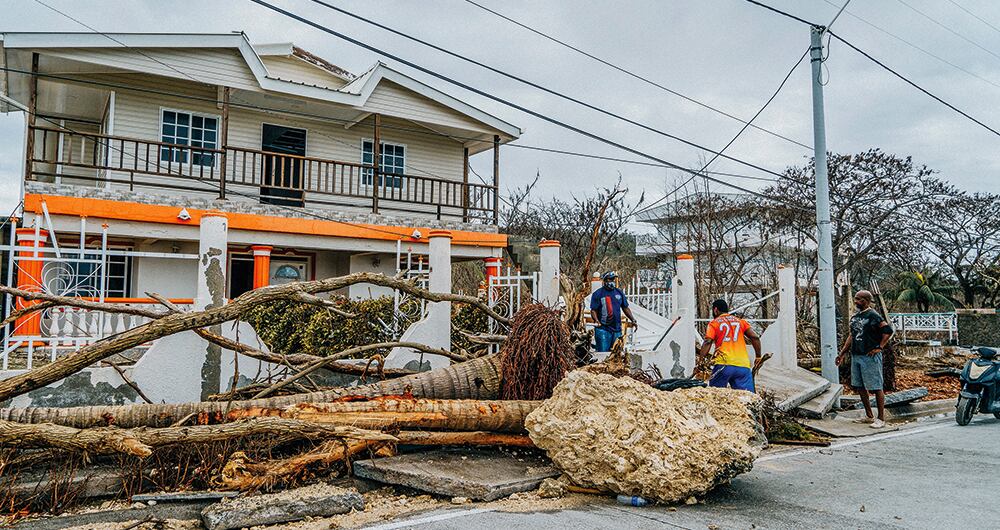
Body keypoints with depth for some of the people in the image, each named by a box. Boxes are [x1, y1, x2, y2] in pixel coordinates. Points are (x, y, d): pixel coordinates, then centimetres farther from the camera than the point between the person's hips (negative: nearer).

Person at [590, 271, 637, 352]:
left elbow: (625, 308, 18)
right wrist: (597, 321, -23)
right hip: (603, 329, -5)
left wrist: (633, 320, 5)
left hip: (617, 330, 5)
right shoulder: (598, 294, -2)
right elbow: (593, 310, -5)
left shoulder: (619, 292, 12)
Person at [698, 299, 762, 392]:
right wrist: (758, 357, 16)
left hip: (723, 364, -3)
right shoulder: (740, 321, 20)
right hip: (743, 365, 3)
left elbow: (708, 342, -4)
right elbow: (755, 337, 9)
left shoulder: (714, 323, 10)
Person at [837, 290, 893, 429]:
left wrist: (879, 347, -15)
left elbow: (888, 330, -14)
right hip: (856, 356, 9)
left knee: (876, 387, -2)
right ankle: (869, 416, 24)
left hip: (870, 356, -8)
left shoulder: (873, 315, -10)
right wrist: (843, 353, 19)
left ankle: (881, 419, 6)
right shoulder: (855, 317, 14)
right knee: (859, 387, 13)